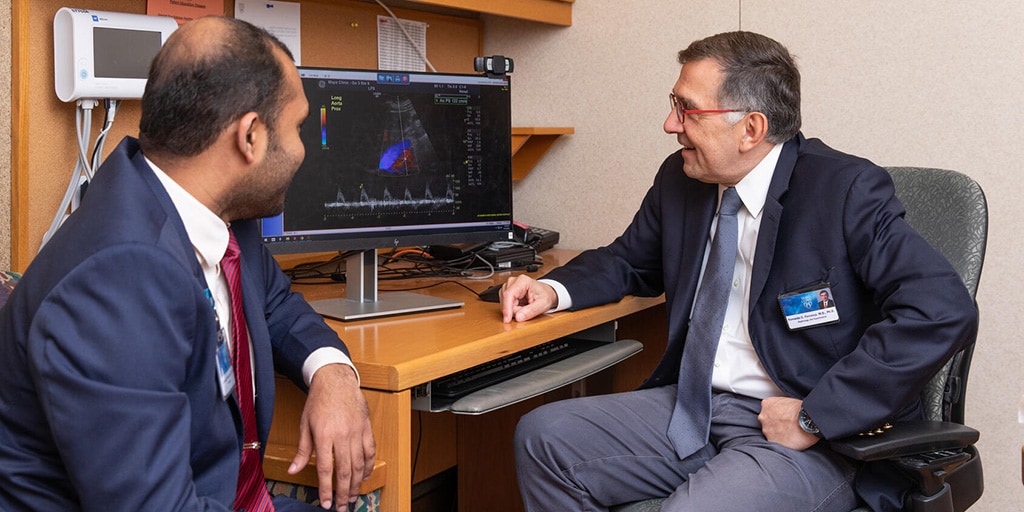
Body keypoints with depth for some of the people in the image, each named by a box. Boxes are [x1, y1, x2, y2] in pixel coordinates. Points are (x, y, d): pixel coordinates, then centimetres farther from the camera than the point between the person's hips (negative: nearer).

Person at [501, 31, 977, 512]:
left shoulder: (847, 190, -14)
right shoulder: (679, 179, 7)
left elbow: (945, 310, -24)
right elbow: (629, 260, 25)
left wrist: (814, 417, -23)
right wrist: (553, 289, 3)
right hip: (693, 405, 7)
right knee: (543, 436, -7)